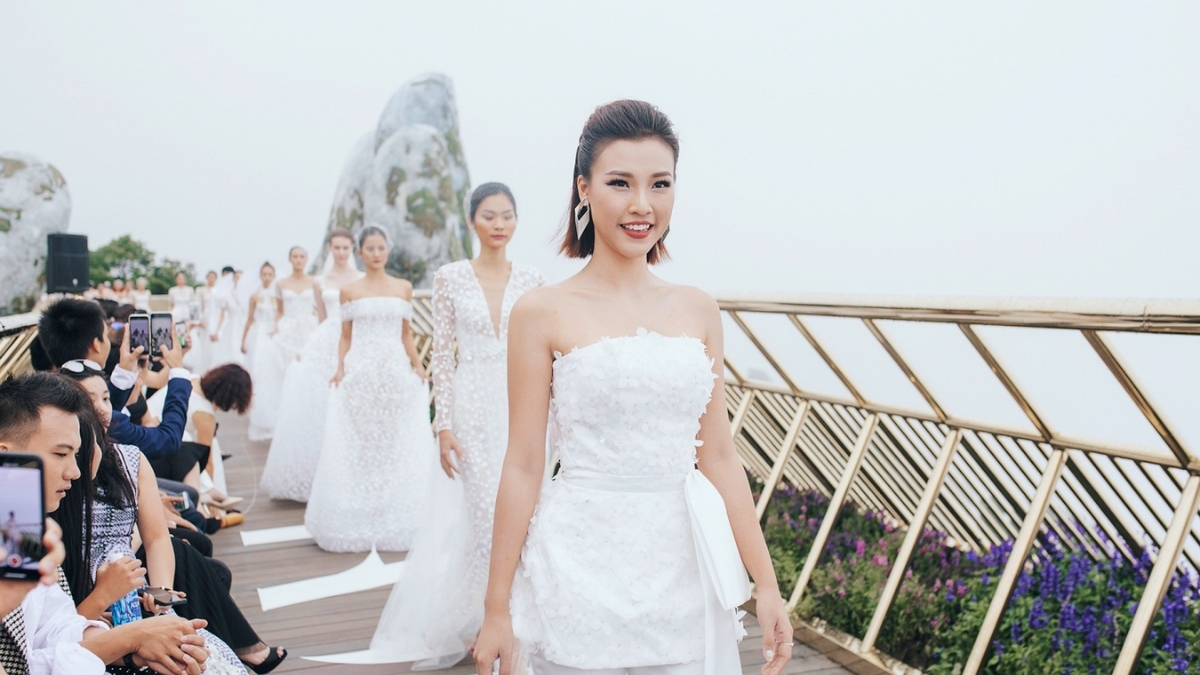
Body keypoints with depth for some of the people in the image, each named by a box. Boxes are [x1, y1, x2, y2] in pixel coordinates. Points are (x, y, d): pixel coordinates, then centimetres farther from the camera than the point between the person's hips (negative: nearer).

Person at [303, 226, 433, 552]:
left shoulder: (404, 288, 9)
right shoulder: (350, 291, 6)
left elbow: (406, 333, 11)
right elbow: (345, 337, 7)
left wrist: (418, 365, 0)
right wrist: (340, 368, -7)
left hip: (396, 372, 1)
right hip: (359, 374, -1)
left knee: (398, 444, 2)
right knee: (358, 444, 2)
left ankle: (395, 519, 14)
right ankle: (358, 521, 12)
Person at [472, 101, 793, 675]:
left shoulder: (698, 310, 4)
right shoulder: (543, 312, -7)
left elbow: (719, 456, 7)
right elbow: (523, 466, -6)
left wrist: (766, 585, 5)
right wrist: (497, 609, -3)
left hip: (686, 569, 4)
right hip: (582, 566, -3)